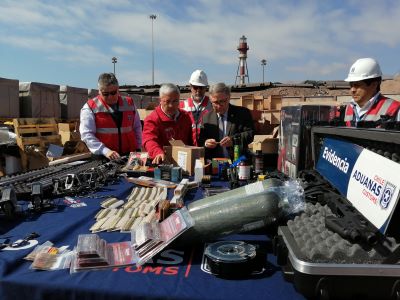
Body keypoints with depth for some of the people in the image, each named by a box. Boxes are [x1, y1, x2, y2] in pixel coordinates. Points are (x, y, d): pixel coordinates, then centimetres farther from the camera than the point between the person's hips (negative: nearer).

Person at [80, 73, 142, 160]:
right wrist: (105, 151, -19)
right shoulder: (90, 107, -1)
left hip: (129, 156, 2)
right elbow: (86, 134, -7)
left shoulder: (129, 103, 10)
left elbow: (137, 127, 18)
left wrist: (138, 148, 10)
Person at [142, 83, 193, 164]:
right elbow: (149, 140, -16)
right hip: (163, 163, -3)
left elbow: (191, 140, 29)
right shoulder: (152, 119, 0)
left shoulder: (185, 116, 20)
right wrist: (158, 153, -35)